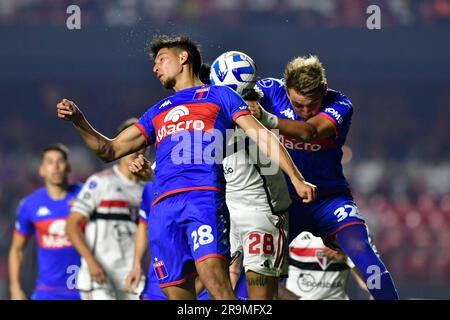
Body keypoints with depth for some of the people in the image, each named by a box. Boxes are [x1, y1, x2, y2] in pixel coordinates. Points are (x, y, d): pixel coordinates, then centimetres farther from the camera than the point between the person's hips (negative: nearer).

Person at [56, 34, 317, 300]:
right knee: (178, 294, -3)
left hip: (204, 197, -5)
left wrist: (296, 179, -2)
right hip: (163, 208, 5)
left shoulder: (220, 95, 19)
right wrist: (78, 120, 15)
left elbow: (262, 136, 10)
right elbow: (110, 150, 30)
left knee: (216, 282, -25)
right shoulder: (158, 112, 32)